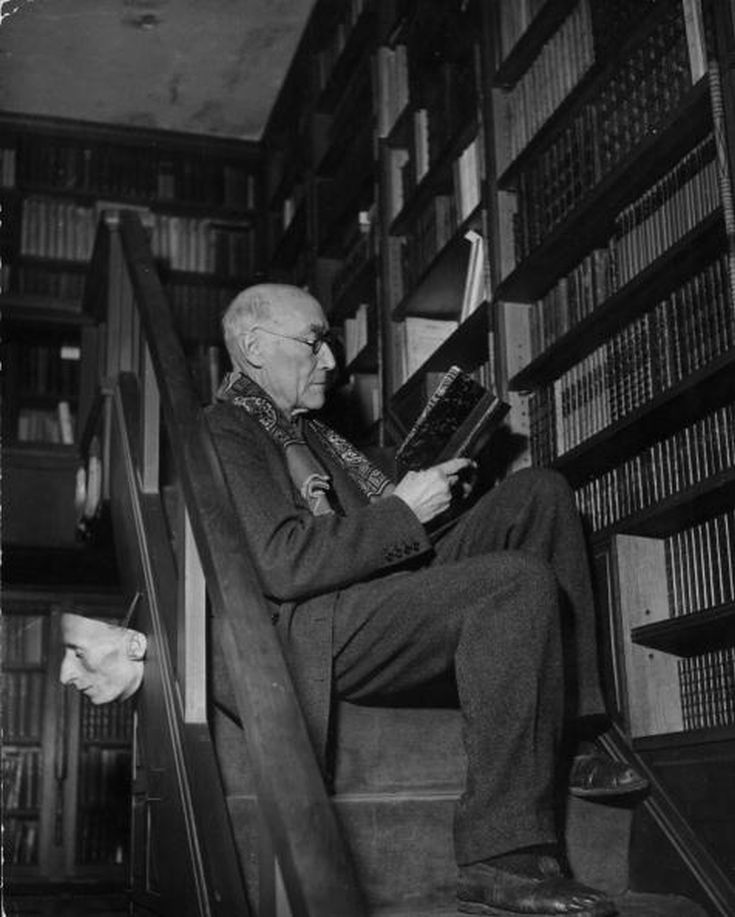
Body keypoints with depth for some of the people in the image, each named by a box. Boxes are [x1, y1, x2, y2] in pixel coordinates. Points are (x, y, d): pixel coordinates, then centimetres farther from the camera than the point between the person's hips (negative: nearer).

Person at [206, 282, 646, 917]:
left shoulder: (305, 429, 27)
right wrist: (403, 512, -14)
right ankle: (503, 861, -27)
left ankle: (572, 733, -8)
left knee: (540, 492, 1)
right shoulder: (220, 432, -5)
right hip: (316, 635, -10)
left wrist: (428, 489, 6)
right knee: (521, 583, -30)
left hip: (390, 592, 10)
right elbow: (282, 565, -18)